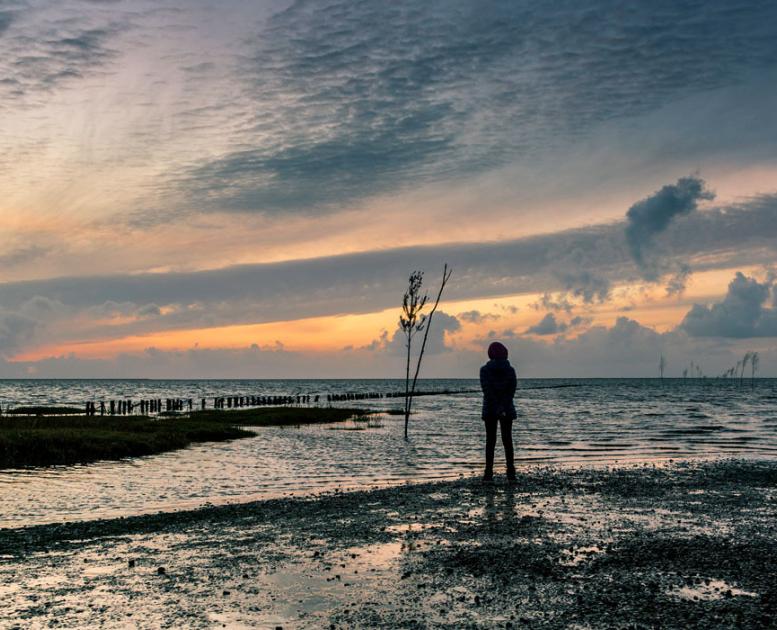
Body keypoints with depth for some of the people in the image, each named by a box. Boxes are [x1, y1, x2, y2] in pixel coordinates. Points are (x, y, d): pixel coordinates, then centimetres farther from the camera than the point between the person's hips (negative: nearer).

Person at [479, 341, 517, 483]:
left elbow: (487, 390, -12)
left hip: (490, 409, -1)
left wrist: (497, 408, -14)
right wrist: (503, 407, -9)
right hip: (507, 409, 1)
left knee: (490, 441, 4)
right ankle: (511, 473, 0)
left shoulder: (485, 370, -5)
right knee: (507, 440, 5)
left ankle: (489, 473, 0)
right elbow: (512, 390, -5)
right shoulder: (510, 370, 1)